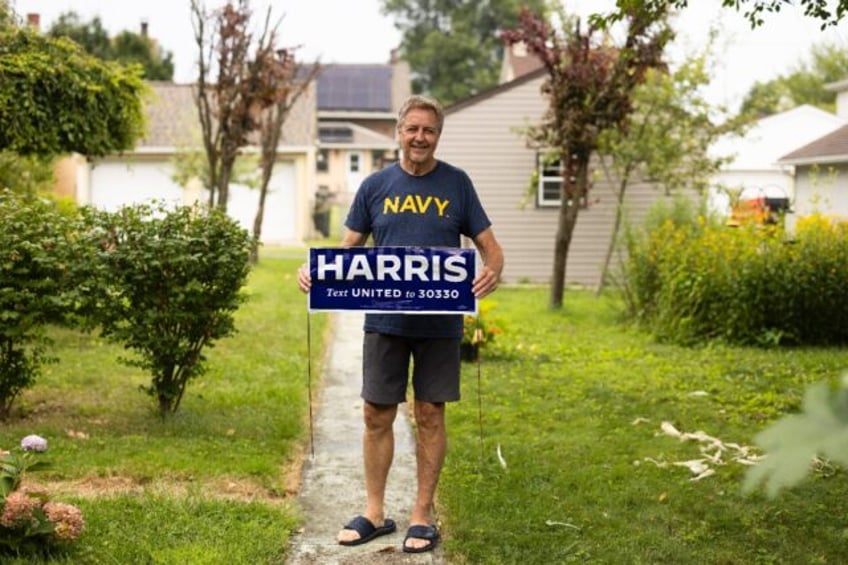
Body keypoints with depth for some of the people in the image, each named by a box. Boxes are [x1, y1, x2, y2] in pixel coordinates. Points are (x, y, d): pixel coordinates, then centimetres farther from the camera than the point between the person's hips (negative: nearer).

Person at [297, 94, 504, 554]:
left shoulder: (456, 184, 2)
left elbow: (489, 245, 3)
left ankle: (422, 515, 17)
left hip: (439, 322, -1)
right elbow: (348, 248, 7)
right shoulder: (376, 185, 5)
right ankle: (374, 512, 18)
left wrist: (492, 271, -20)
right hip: (384, 320, 1)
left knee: (430, 415, 5)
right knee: (377, 415, 4)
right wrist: (315, 271, -12)